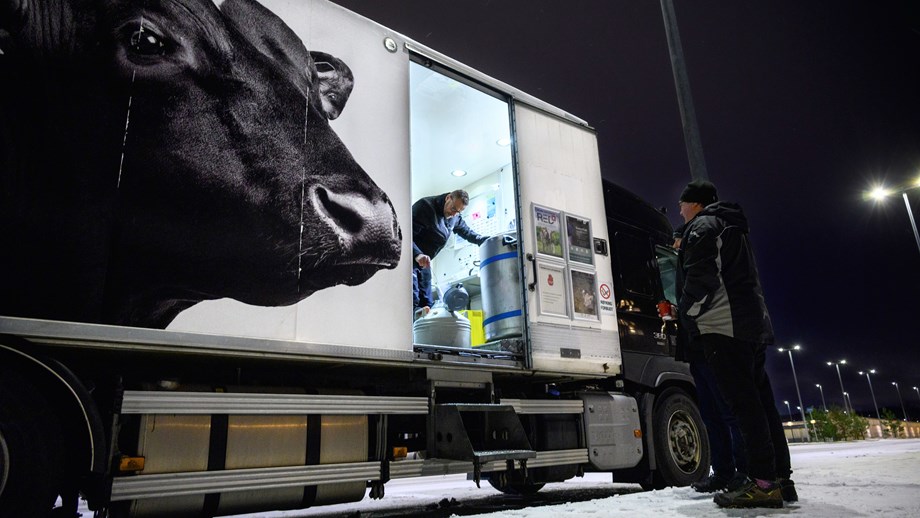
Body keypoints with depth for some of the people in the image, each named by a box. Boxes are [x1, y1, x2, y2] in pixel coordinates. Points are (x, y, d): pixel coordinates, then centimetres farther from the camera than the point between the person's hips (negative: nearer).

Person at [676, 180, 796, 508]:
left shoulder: (702, 226, -1)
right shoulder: (733, 228, 29)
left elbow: (700, 275, -13)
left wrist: (685, 312, -3)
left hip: (722, 325, -10)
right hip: (754, 324, 10)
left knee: (743, 403, -13)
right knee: (761, 401, 7)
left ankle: (763, 482, -14)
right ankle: (781, 479, 9)